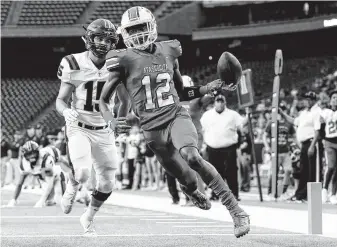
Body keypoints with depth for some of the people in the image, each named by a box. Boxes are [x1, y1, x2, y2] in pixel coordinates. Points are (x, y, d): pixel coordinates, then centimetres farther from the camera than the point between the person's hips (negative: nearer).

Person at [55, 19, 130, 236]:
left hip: (104, 131, 3)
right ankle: (72, 189, 11)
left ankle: (88, 218, 31)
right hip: (79, 128, -3)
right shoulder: (74, 65, -13)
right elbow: (61, 99, -6)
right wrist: (66, 111, -28)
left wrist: (120, 120, -3)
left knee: (107, 183, 4)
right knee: (82, 173, -27)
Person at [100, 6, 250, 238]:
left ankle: (237, 211, -29)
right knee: (188, 180, 4)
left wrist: (208, 88, 7)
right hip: (152, 129, 0)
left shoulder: (168, 51, 8)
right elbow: (103, 101, 4)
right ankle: (195, 194, 46)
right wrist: (112, 122, -15)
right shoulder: (124, 59, -3)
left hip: (176, 117, 1)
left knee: (192, 157, -30)